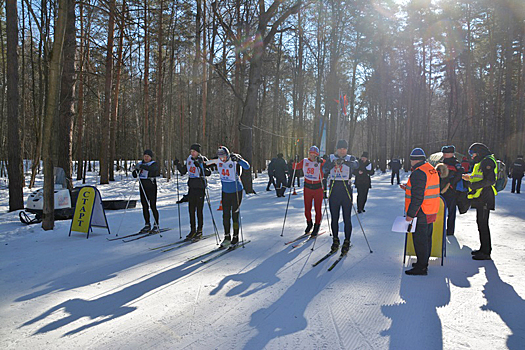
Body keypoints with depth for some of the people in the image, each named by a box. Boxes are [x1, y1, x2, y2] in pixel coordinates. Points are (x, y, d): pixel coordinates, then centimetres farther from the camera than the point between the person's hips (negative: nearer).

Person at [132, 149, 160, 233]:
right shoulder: (140, 164, 13)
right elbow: (134, 175, 9)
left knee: (153, 207, -5)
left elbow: (151, 168, -29)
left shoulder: (154, 164, -4)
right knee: (144, 207, 8)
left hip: (151, 187, -6)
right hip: (142, 188, 6)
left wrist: (141, 166, -39)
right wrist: (136, 171, -12)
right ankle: (147, 225, 17)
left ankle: (156, 226, 4)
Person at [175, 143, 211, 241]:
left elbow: (208, 173, -19)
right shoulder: (189, 159, 10)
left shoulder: (203, 160, -7)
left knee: (199, 210, -2)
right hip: (191, 186, 6)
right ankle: (193, 230, 19)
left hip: (200, 187, -6)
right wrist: (178, 164, 1)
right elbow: (183, 171, 15)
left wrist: (199, 166, -29)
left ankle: (199, 231, 8)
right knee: (191, 209, 8)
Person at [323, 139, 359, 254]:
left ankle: (347, 242, 10)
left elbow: (356, 165, -17)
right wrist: (333, 163, -26)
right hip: (334, 190, 1)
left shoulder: (350, 158, 6)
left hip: (346, 190, -1)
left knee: (347, 218, -1)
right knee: (334, 218, 8)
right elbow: (324, 169, -8)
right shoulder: (331, 158, 8)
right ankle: (335, 240, 22)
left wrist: (344, 161, -35)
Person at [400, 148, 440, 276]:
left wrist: (410, 214, -19)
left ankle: (421, 268, 4)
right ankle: (424, 262, 30)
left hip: (421, 213, -10)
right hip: (431, 212, 10)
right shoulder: (432, 170, 12)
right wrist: (408, 189, 21)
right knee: (426, 238, 18)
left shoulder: (418, 173, -19)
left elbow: (417, 197, -23)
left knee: (419, 240, -3)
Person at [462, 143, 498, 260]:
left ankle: (486, 252, -3)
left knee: (482, 224, -8)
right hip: (481, 198, 11)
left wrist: (474, 185, -19)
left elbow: (490, 180, -23)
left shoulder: (487, 161, -13)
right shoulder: (482, 162, 21)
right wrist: (470, 178, 16)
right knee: (481, 223, 16)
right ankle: (484, 248, 25)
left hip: (484, 198, -11)